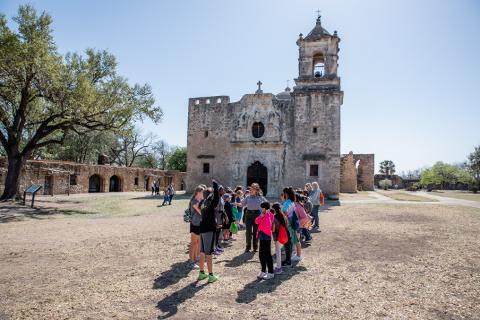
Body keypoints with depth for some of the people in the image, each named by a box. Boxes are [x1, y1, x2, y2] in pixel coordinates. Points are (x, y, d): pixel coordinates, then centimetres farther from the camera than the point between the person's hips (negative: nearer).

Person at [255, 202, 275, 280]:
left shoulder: (270, 215, -13)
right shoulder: (262, 214, 10)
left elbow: (268, 225, -27)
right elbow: (256, 222, 3)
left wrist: (267, 215, -25)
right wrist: (261, 216, -11)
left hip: (266, 236, -8)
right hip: (262, 236, 8)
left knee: (267, 254, -3)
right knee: (261, 254, 15)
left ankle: (270, 273, 7)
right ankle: (263, 271, 29)